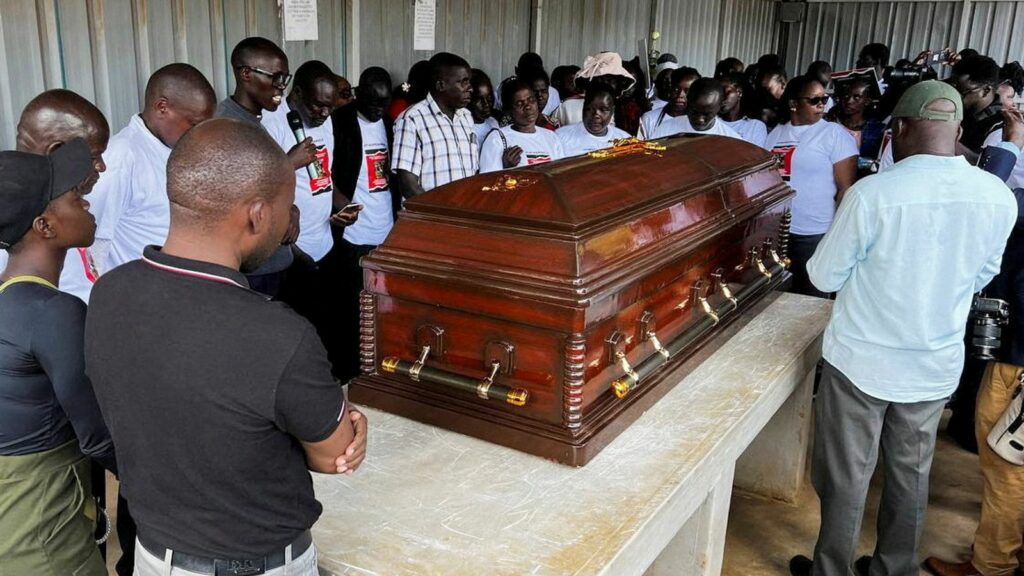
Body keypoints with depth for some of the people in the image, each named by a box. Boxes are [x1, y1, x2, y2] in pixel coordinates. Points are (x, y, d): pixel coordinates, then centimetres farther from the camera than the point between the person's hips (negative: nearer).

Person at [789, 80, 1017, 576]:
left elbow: (824, 276, -10)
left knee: (847, 476, 11)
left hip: (862, 360, -4)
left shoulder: (872, 193, -21)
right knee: (911, 474, 20)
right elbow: (980, 278, 8)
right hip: (937, 363, 4)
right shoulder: (1000, 197, -7)